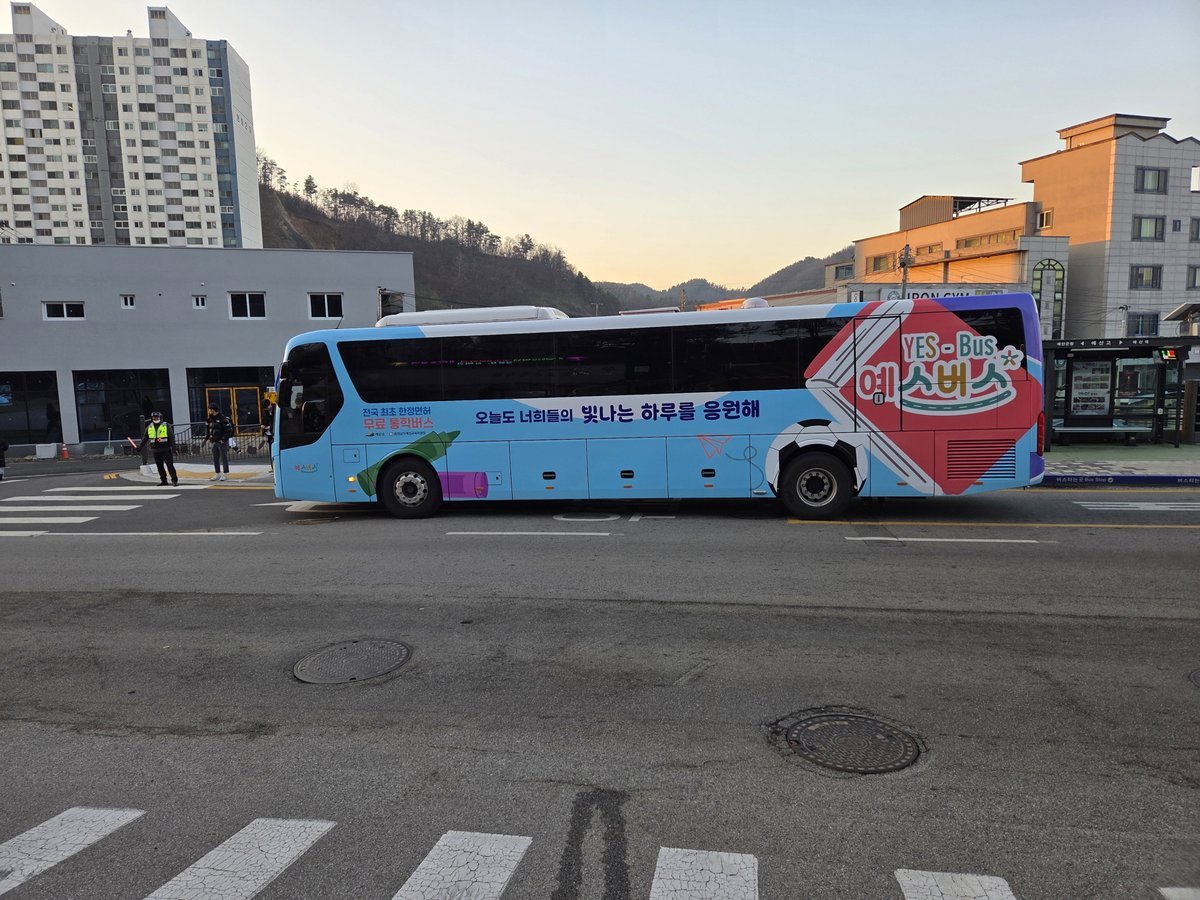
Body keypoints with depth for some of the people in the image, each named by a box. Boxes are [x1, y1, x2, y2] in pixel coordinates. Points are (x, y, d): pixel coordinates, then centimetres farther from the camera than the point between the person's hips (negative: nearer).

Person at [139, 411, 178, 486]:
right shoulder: (149, 427, 10)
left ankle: (174, 480, -6)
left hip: (166, 450, -5)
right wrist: (140, 447, 17)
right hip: (156, 451, 5)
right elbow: (145, 438, 19)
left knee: (170, 465, -8)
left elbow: (172, 437, -5)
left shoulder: (166, 425, -3)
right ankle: (163, 480, 17)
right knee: (159, 466, 9)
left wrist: (173, 448, -10)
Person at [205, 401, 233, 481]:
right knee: (215, 459, 11)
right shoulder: (211, 419, 13)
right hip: (215, 442, 8)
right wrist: (210, 437, 8)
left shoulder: (223, 418, -13)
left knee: (224, 458, -2)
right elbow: (210, 429, 22)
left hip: (222, 442, -8)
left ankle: (226, 474, 5)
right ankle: (218, 474, 20)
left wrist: (223, 439, -18)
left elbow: (229, 430, -18)